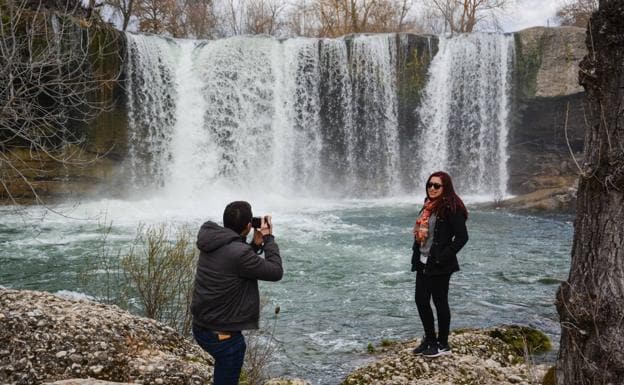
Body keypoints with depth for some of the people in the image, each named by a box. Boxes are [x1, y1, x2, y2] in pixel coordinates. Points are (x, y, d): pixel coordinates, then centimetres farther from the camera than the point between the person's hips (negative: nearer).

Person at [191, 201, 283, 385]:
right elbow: (276, 272, -16)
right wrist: (269, 238, -6)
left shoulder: (213, 243, 0)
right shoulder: (238, 253, -27)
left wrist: (256, 245, 4)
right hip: (222, 335, -8)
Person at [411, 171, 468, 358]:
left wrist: (443, 257, -18)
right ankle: (430, 339, 29)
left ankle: (443, 344, 18)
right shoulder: (428, 206, 12)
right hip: (423, 262, 8)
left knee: (440, 302, 3)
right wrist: (416, 255, 11)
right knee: (420, 300, 12)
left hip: (439, 266, -8)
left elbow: (462, 236, -18)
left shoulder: (451, 208, -14)